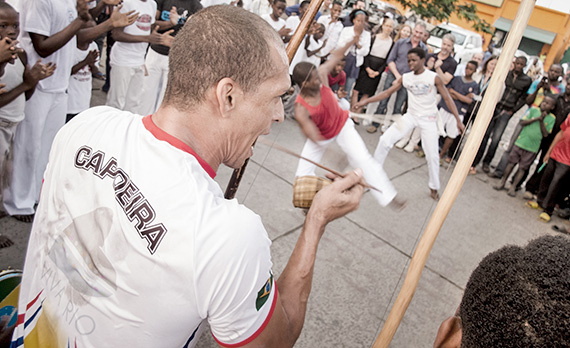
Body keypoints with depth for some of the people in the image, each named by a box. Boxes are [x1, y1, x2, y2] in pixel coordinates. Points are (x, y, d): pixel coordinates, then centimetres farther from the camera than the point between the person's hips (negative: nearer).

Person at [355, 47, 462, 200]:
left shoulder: (434, 78, -11)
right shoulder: (405, 78, -2)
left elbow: (447, 99, -7)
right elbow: (387, 92, 2)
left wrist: (458, 120, -10)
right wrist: (366, 101, -6)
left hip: (428, 120, -3)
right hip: (411, 116, 3)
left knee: (432, 156, -2)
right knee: (385, 139, -11)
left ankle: (434, 187, 19)